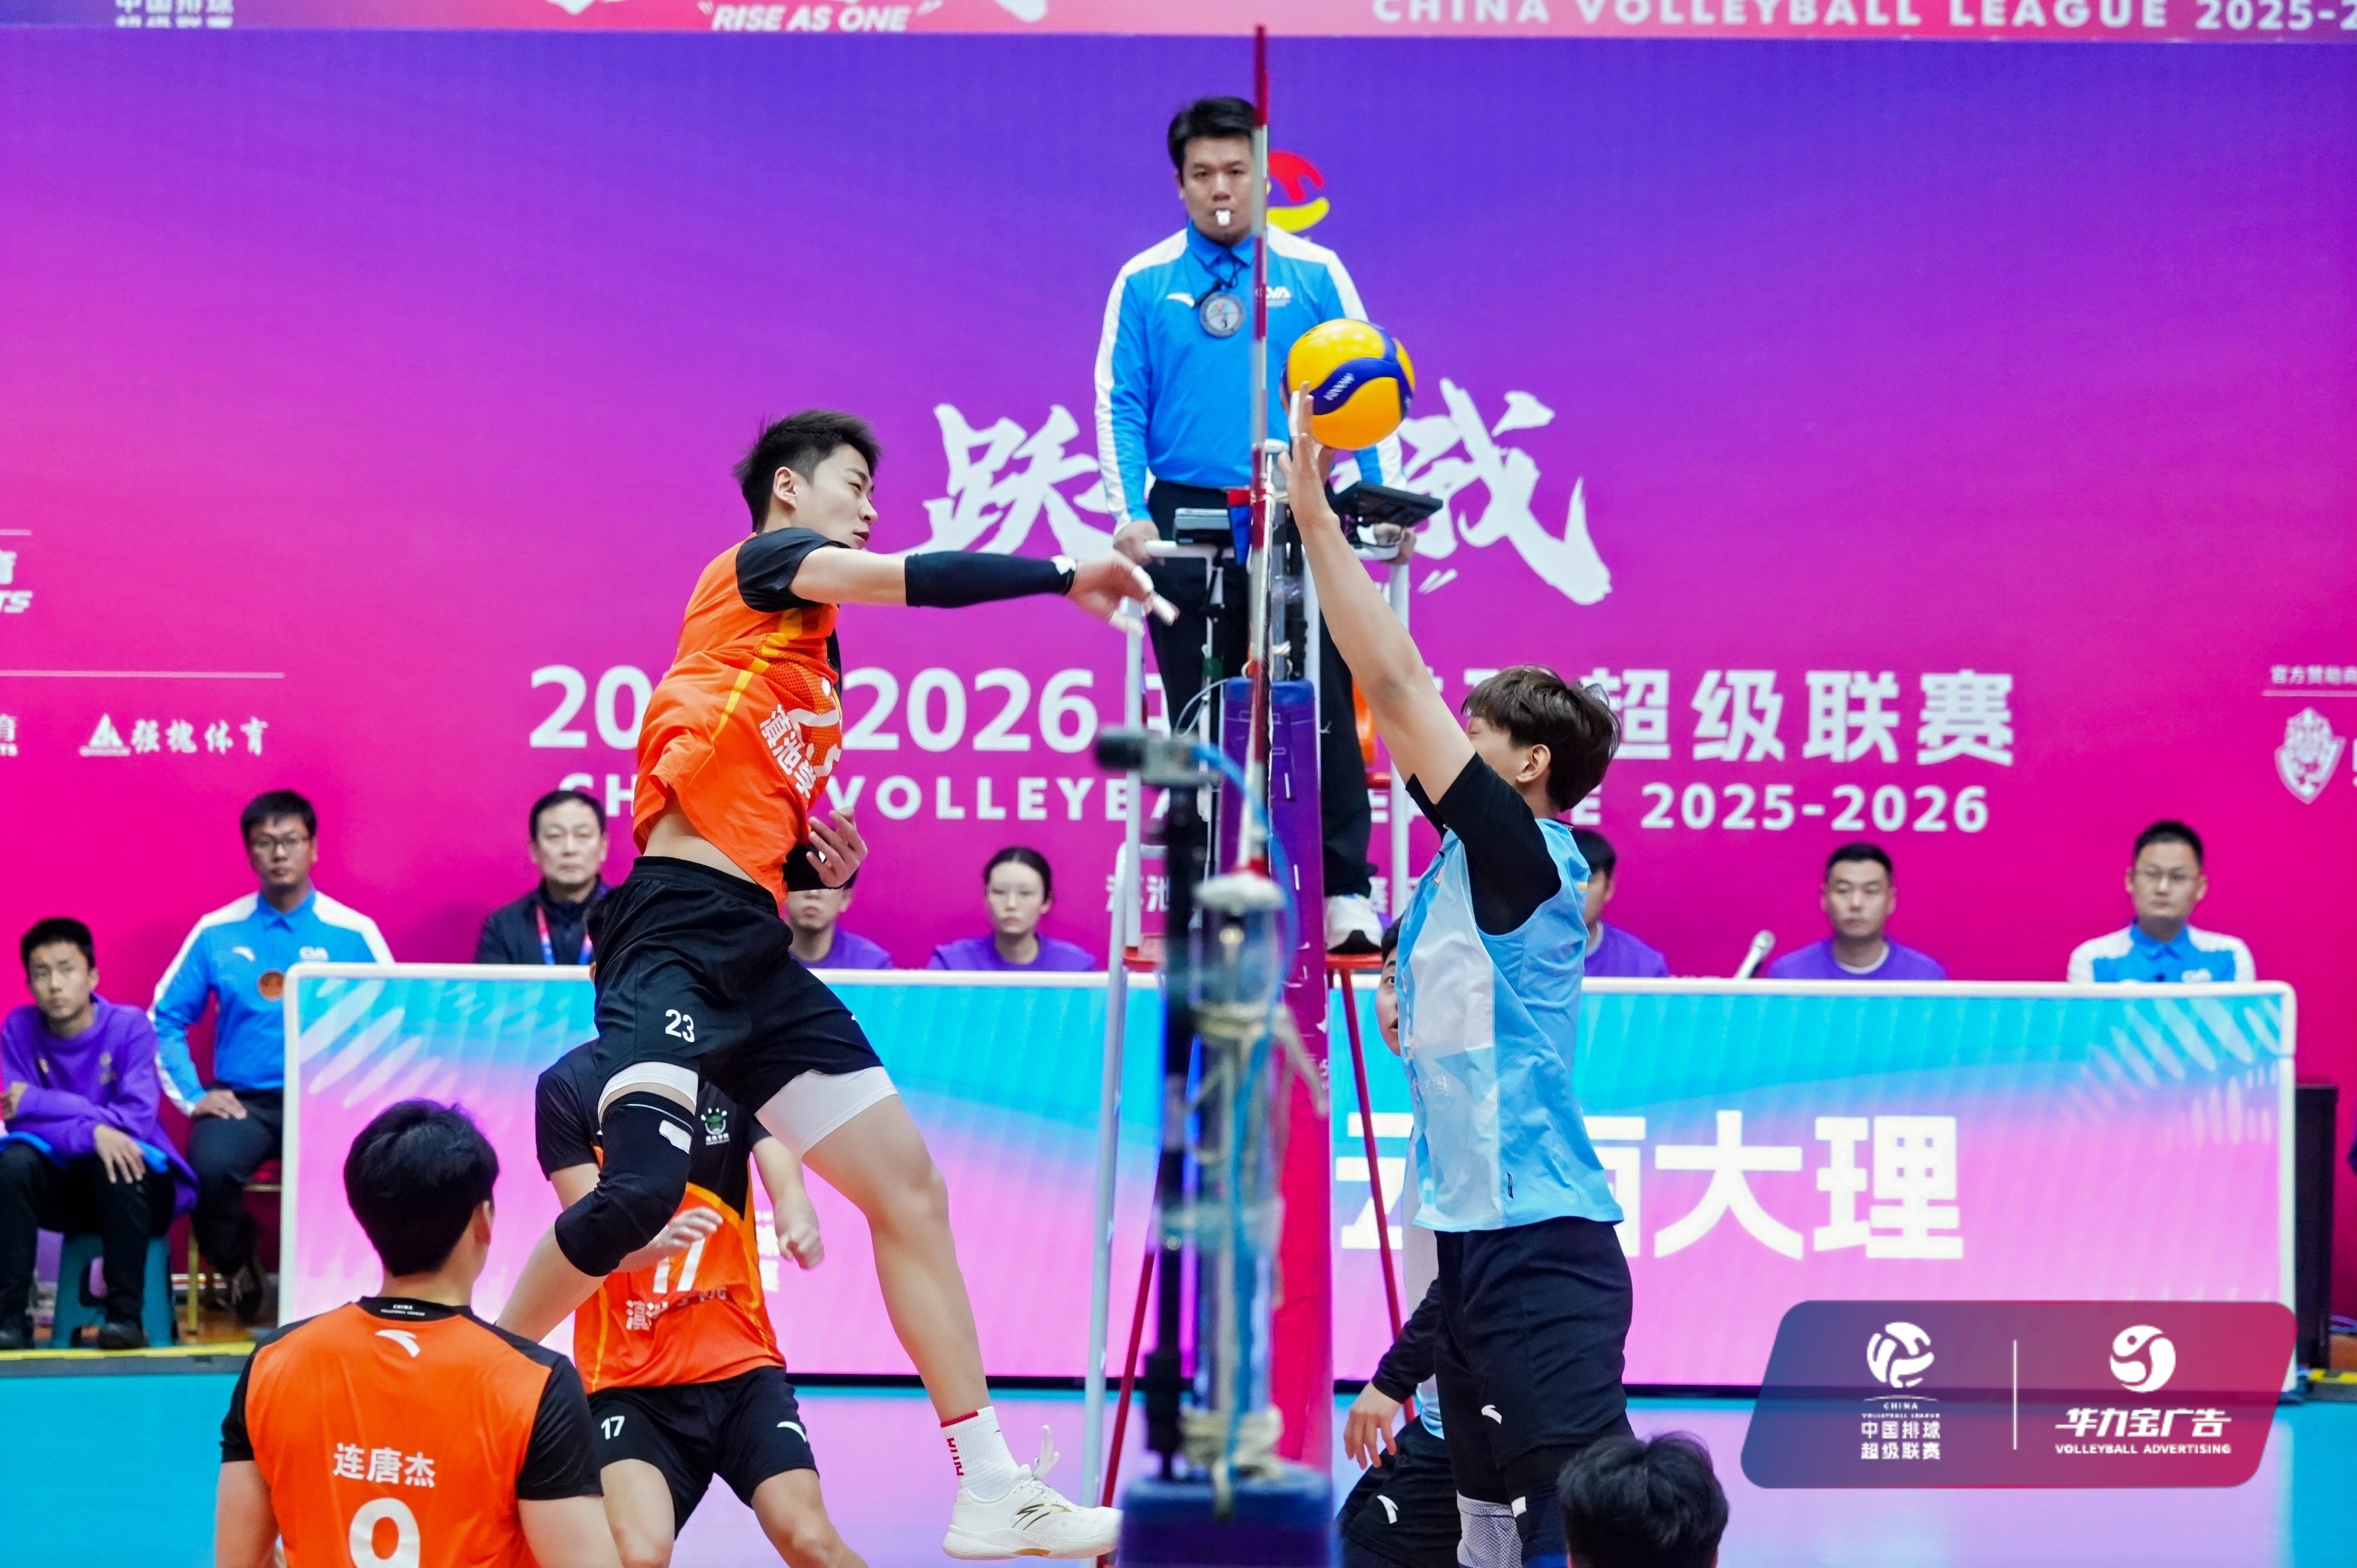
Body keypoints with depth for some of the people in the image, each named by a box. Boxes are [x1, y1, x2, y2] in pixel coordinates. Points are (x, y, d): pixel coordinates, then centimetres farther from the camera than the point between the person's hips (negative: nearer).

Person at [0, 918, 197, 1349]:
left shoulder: (130, 1026, -11)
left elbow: (136, 1119, -21)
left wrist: (38, 1102, -23)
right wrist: (89, 1131, -32)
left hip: (132, 1185, -2)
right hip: (63, 1187, 2)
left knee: (112, 1163, -35)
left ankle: (125, 1314, -27)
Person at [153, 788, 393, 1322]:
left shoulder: (353, 933, 4)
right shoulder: (218, 933, 7)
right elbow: (166, 1019, 10)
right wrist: (193, 1095, 0)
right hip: (243, 1101, 1)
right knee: (212, 1169, -32)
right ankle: (238, 1266, 3)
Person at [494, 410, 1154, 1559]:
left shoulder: (817, 668, 25)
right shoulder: (757, 566, 2)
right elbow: (912, 579, -16)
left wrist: (826, 866, 10)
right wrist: (1069, 578, -16)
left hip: (756, 951, 10)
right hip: (677, 933, -9)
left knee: (911, 1189, 5)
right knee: (644, 1186, -26)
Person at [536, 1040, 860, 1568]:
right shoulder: (570, 1086, -7)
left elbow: (787, 1189, -10)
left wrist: (799, 1224, -36)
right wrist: (660, 1242, -36)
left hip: (741, 1363, 2)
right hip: (628, 1379, -2)